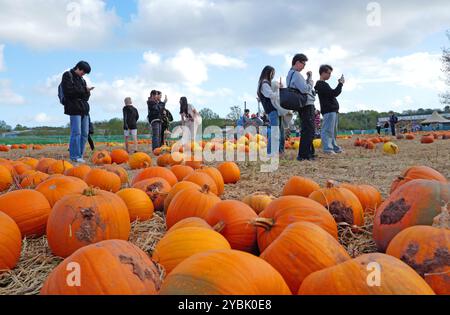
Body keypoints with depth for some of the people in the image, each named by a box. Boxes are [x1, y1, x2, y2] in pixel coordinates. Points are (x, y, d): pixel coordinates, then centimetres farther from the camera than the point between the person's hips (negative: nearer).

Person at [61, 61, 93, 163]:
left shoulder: (81, 79, 24)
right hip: (74, 108, -7)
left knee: (85, 134, 5)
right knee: (76, 133, -12)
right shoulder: (67, 75, 3)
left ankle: (80, 155, 11)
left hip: (84, 108, 7)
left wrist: (87, 91, -4)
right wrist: (83, 90, -3)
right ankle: (74, 157, -8)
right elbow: (69, 91, -11)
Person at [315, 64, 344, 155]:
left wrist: (340, 84, 16)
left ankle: (334, 147, 21)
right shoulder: (321, 84, -11)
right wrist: (341, 84, -8)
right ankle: (327, 148, -14)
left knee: (333, 131, 14)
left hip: (333, 110, 11)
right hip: (328, 111, -11)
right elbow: (334, 93, -17)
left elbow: (333, 94, 25)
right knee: (328, 130, -13)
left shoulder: (323, 84, 22)